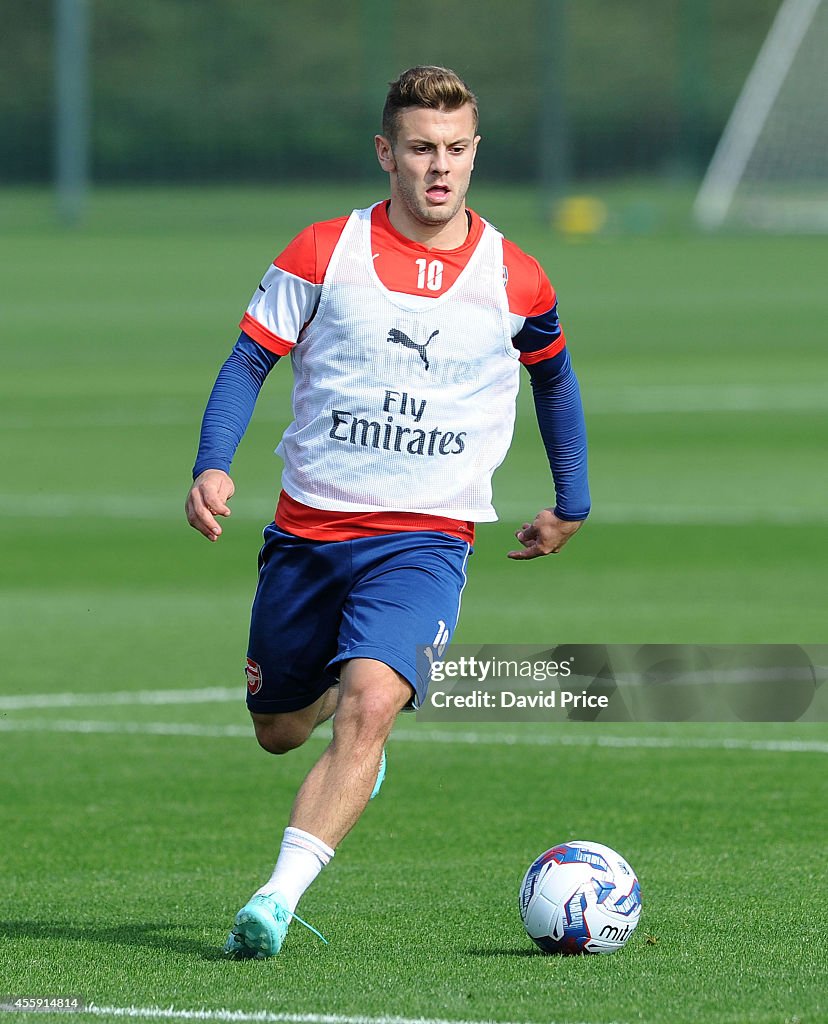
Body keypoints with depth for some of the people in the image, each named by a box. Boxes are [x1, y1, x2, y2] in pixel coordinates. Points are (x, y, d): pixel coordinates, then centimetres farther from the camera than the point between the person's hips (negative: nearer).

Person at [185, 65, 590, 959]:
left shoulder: (515, 282, 0)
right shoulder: (323, 253, -3)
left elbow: (553, 378, 19)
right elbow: (250, 360, 1)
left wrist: (571, 507, 24)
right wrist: (213, 466, -15)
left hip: (425, 539, -2)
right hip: (307, 529, 2)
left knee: (369, 706, -26)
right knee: (279, 732, 14)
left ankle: (276, 900, -29)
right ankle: (354, 708, 52)